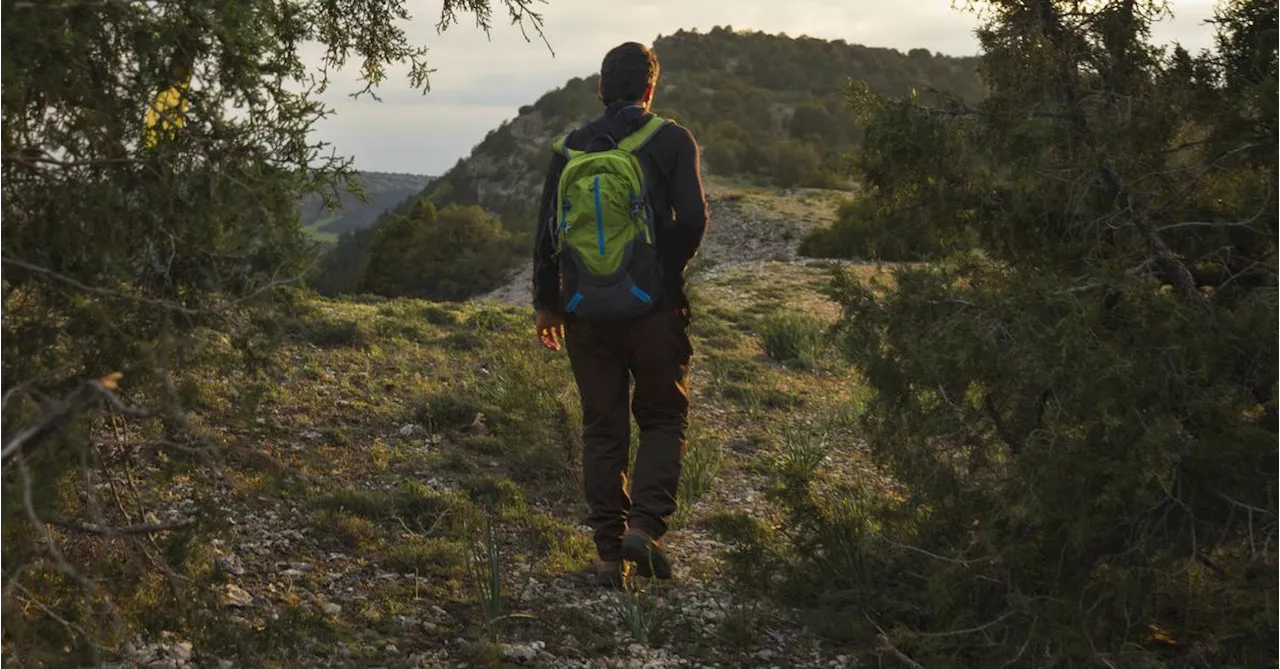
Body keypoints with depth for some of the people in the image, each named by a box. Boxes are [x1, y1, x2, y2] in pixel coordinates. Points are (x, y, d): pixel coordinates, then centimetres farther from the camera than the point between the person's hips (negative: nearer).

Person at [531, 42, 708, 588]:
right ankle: (646, 525, -8)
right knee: (663, 420, 11)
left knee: (602, 430, 9)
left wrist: (546, 304, 15)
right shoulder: (671, 140, -2)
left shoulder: (570, 148, 7)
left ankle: (610, 554, 9)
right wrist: (669, 268, 6)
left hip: (587, 313, 3)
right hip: (656, 308, -2)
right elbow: (693, 219, -12)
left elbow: (548, 232, 7)